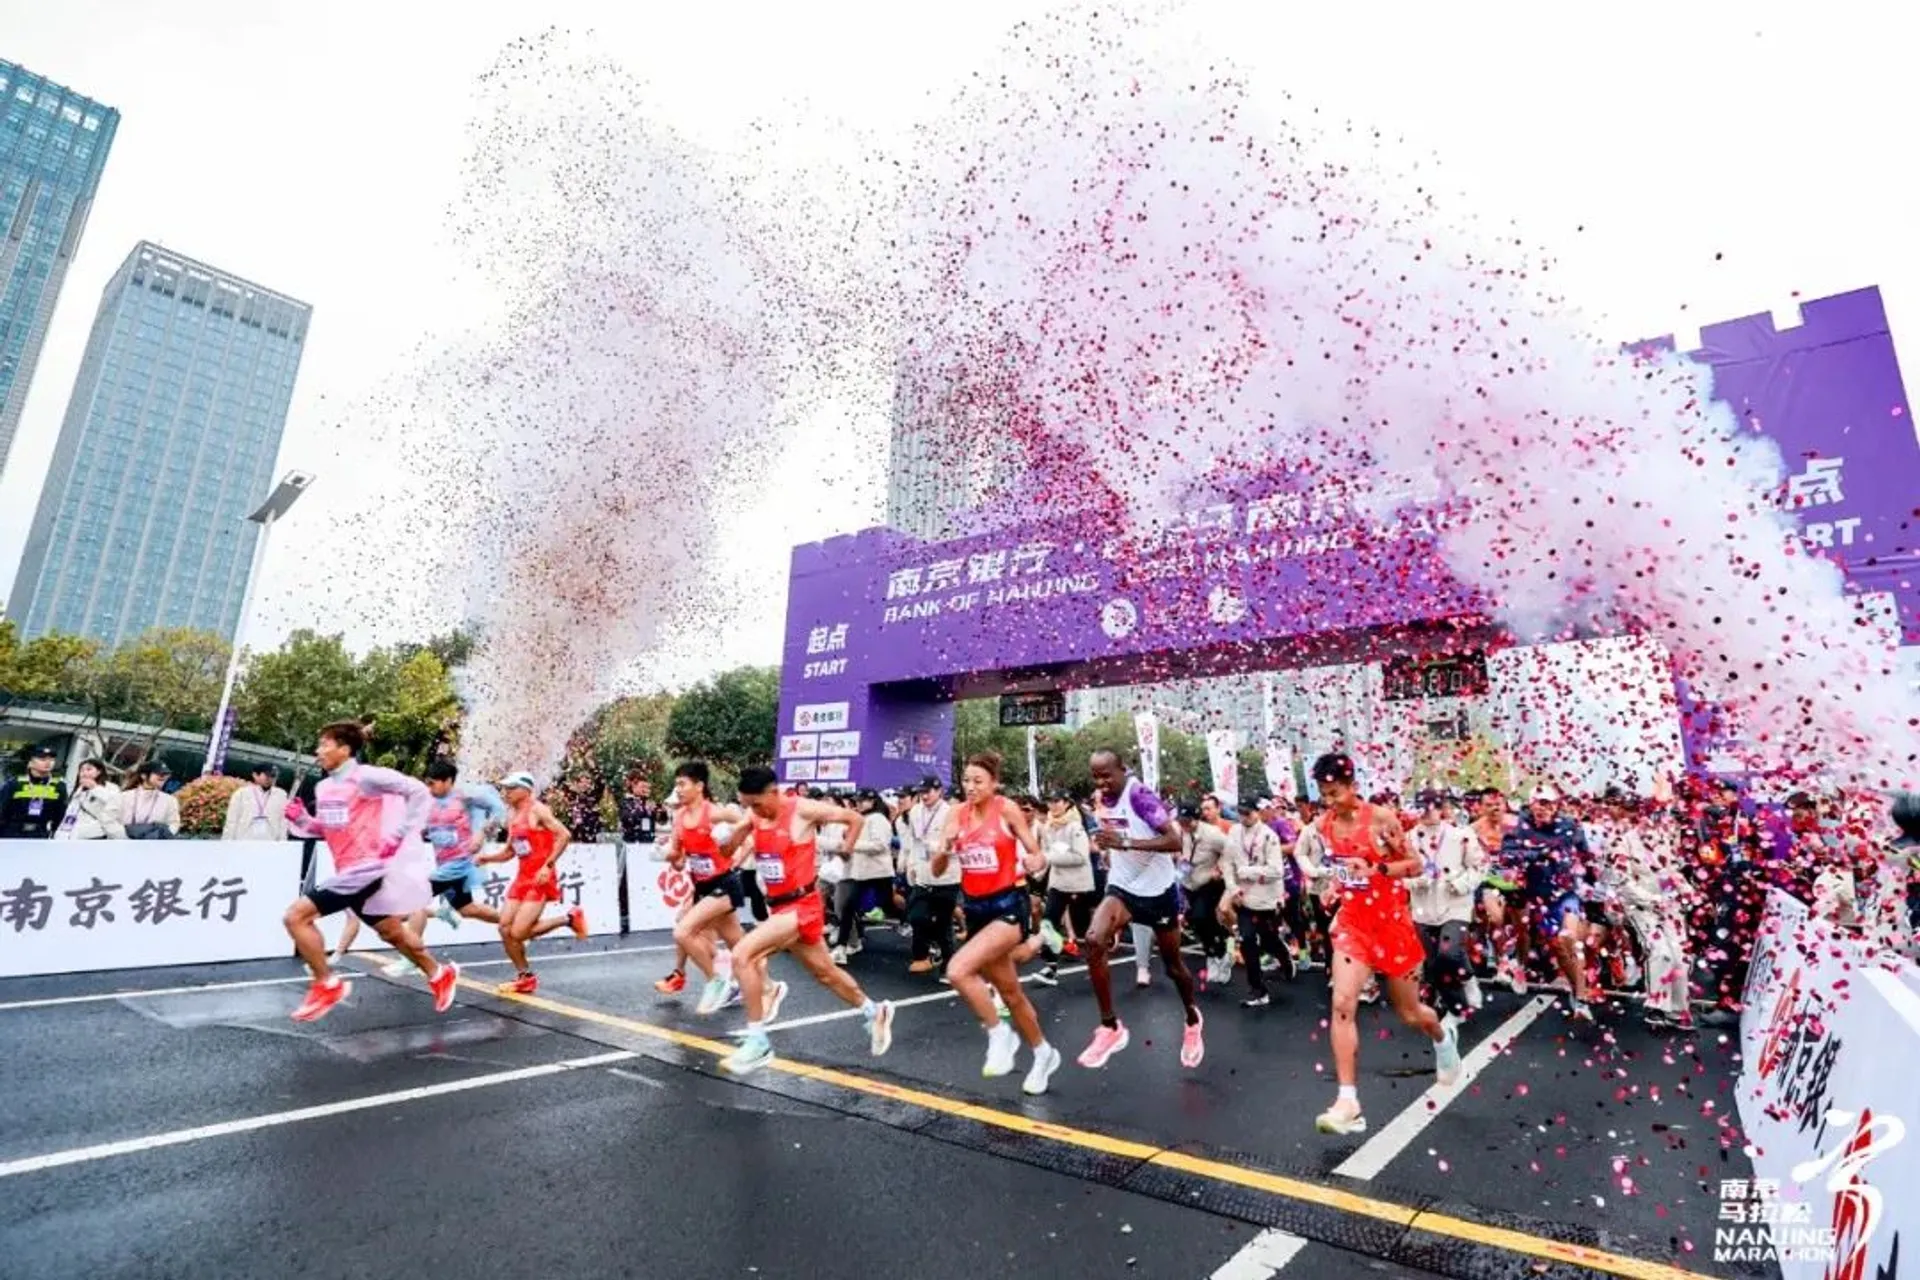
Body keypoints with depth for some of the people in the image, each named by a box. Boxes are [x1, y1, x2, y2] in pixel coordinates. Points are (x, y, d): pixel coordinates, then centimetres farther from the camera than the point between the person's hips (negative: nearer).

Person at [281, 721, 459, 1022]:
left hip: (367, 869, -9)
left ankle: (327, 985, 2)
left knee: (297, 916, -11)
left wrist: (399, 835, -18)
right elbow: (324, 829, 20)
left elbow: (419, 792, -16)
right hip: (352, 872, 9)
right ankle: (439, 975, 33)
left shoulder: (364, 777, -14)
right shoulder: (323, 788, 11)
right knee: (390, 931, 18)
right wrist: (299, 819, 1)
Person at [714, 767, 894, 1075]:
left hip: (802, 906, -8)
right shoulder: (754, 816, 2)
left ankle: (757, 1042, -9)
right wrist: (743, 827, -13)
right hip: (778, 908, 8)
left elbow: (854, 818, -7)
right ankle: (874, 1013, 40)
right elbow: (727, 852, 4)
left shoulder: (802, 810, -16)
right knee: (825, 973, 20)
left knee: (742, 956, -20)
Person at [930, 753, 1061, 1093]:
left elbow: (1038, 855, -7)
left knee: (957, 971, -23)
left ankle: (999, 1034, 1)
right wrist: (945, 847, -19)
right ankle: (1044, 1053, 38)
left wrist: (1035, 863, -30)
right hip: (975, 907, 6)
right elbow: (937, 869, 2)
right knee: (1008, 990, 17)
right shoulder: (957, 814, 0)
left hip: (1007, 905, -6)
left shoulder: (1007, 809, -12)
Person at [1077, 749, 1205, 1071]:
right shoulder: (1099, 799, -2)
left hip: (1157, 889, -4)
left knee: (1173, 965, 13)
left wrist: (1126, 842, -41)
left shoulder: (1140, 796, -24)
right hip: (1122, 886, 5)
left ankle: (1192, 1019, 45)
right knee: (1094, 940, -22)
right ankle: (1110, 1027, -9)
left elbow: (1175, 841, -32)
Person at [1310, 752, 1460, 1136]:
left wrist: (1376, 869, -24)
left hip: (1391, 920, -3)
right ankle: (1348, 1102, -10)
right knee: (1342, 1004, -15)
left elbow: (1416, 865, -10)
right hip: (1352, 921, 3)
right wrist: (1337, 884, 6)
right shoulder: (1324, 824, -2)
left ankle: (1443, 1036, 53)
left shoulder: (1381, 817, -15)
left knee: (1410, 1013, 16)